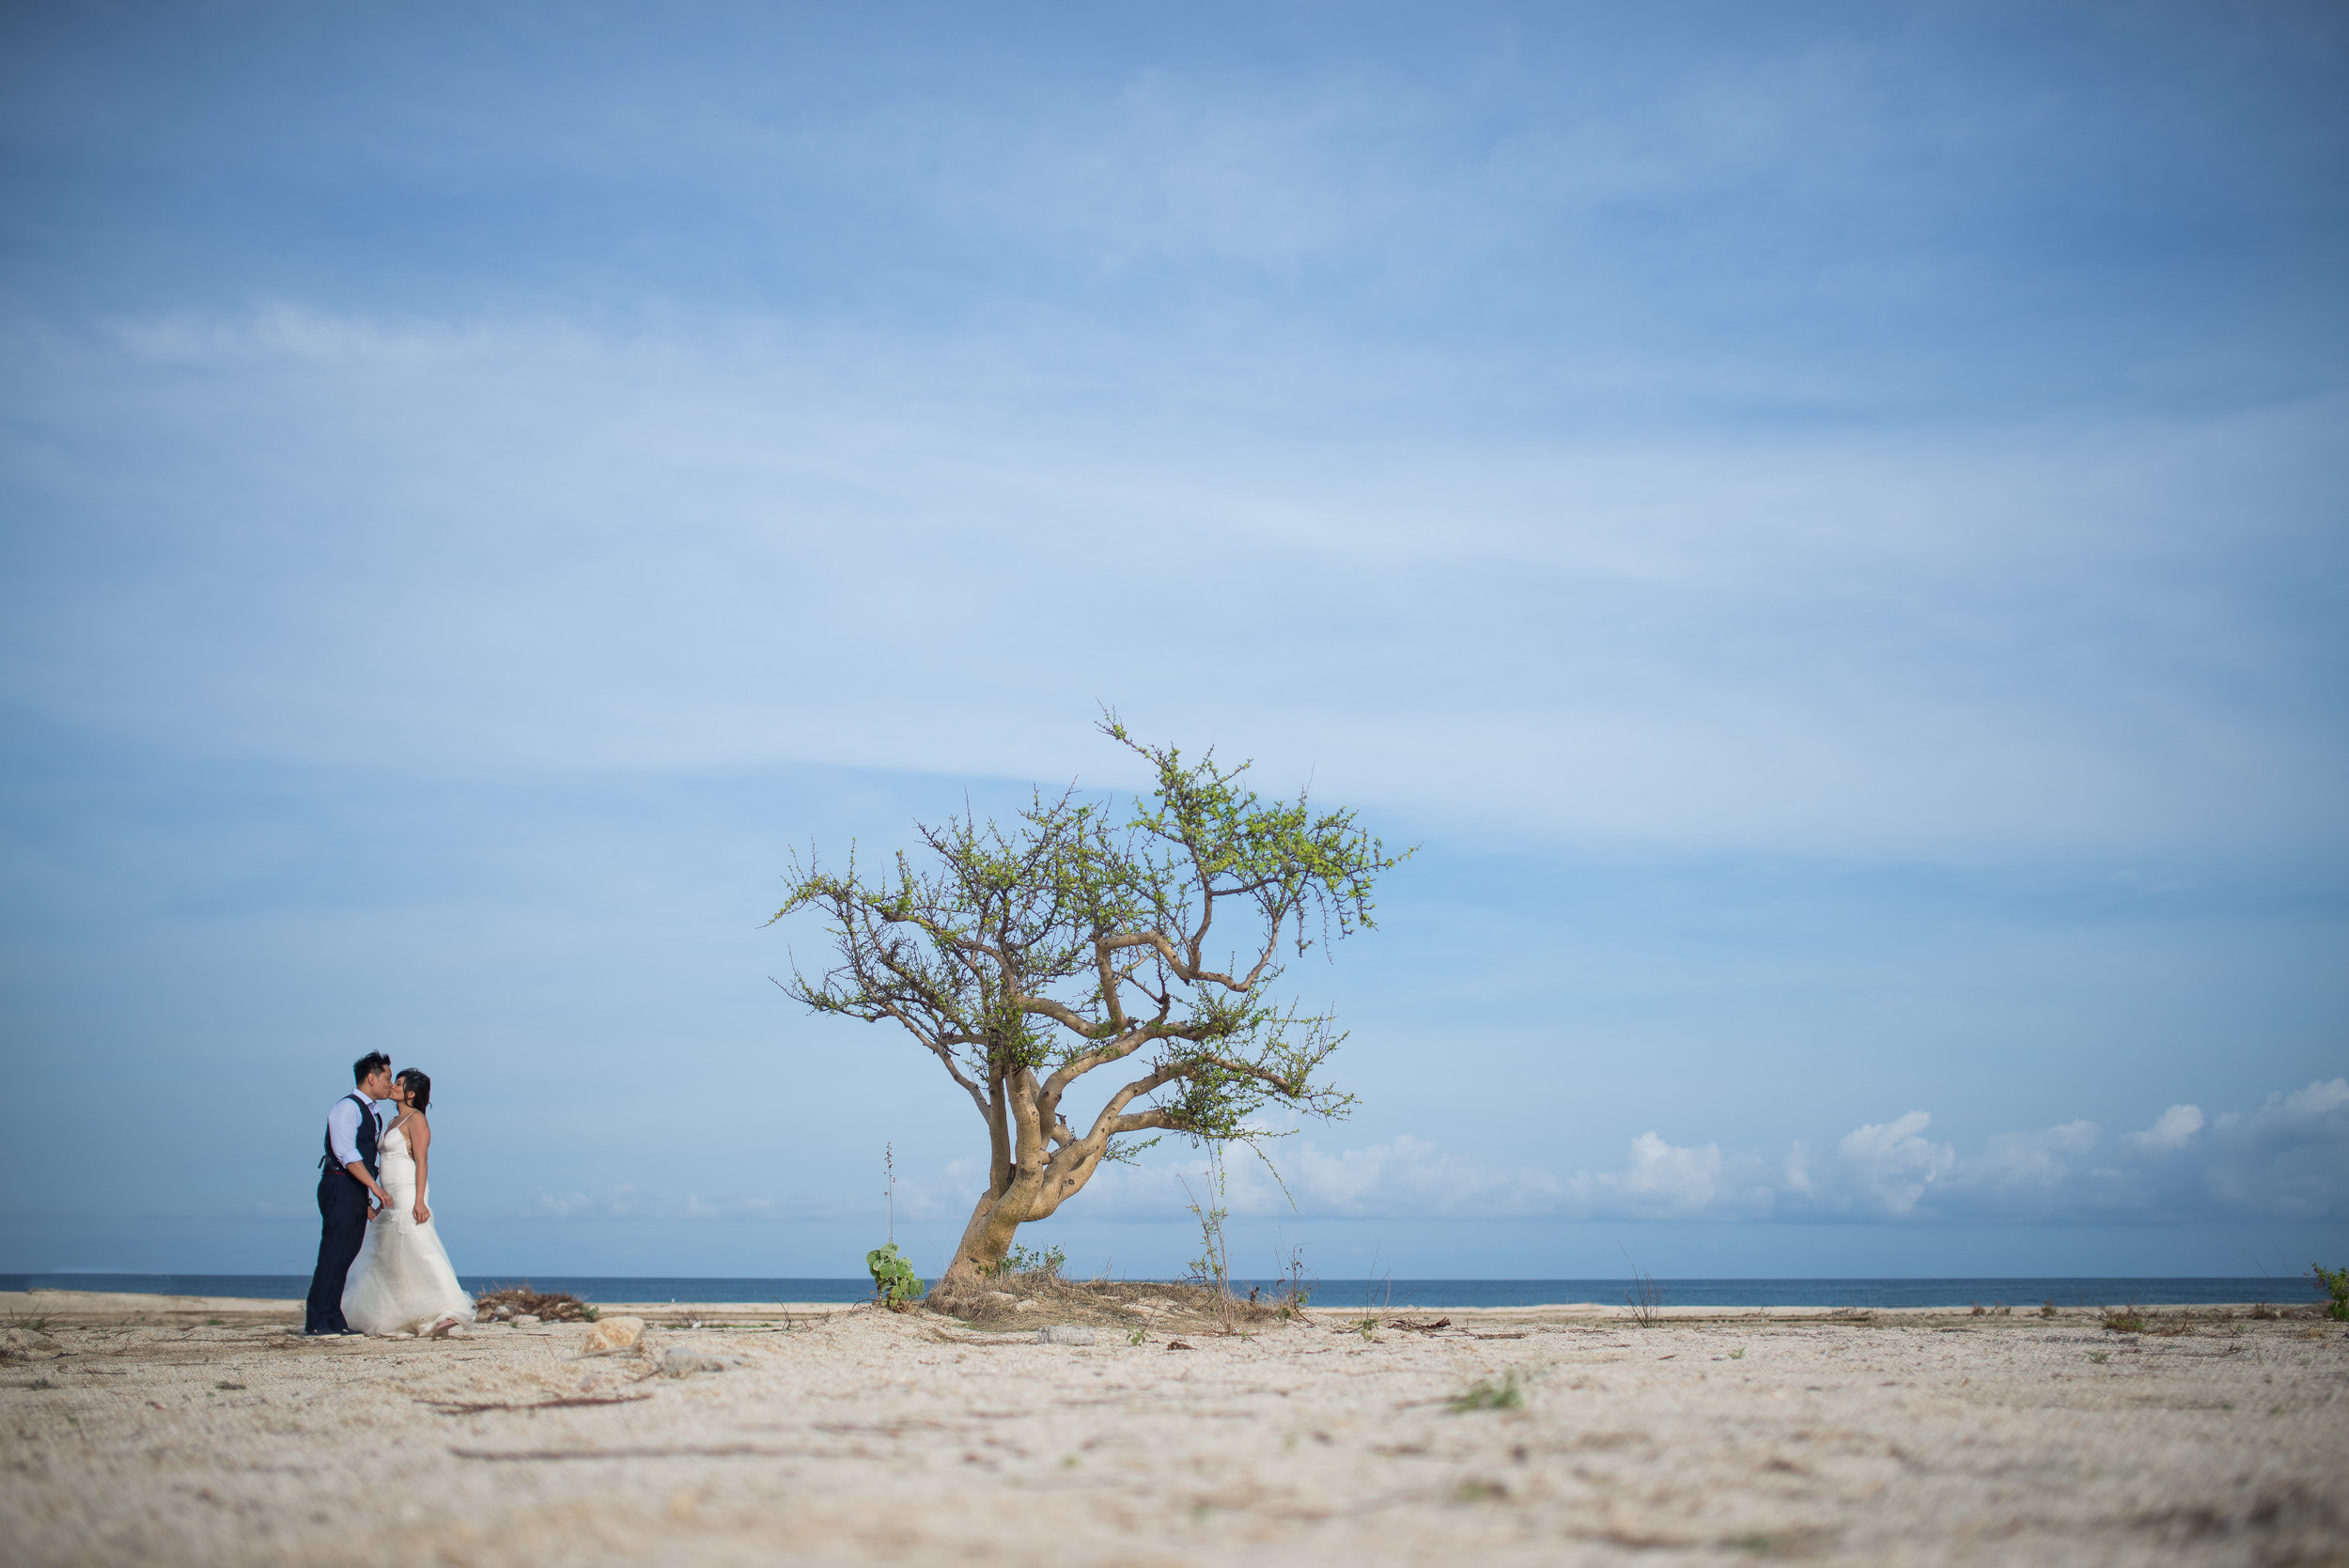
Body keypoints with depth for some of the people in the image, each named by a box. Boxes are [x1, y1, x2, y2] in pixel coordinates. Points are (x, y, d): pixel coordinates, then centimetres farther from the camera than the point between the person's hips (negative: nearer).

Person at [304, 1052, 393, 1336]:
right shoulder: (347, 1107, -8)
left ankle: (333, 1319, 9)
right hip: (340, 1187, -9)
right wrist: (374, 1186, -22)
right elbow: (346, 1153, -18)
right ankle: (316, 1321, -10)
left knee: (346, 1256, 7)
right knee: (333, 1255, -11)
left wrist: (369, 1201, 18)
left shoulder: (369, 1112, 21)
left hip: (358, 1191, 9)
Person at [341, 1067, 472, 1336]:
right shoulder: (395, 1122, 19)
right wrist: (382, 1200, 19)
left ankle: (446, 1311, -18)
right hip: (392, 1200, 9)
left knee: (418, 1250, -15)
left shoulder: (416, 1120, -7)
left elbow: (422, 1161, -15)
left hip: (408, 1194, -9)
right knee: (383, 1258, 11)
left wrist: (419, 1200, -24)